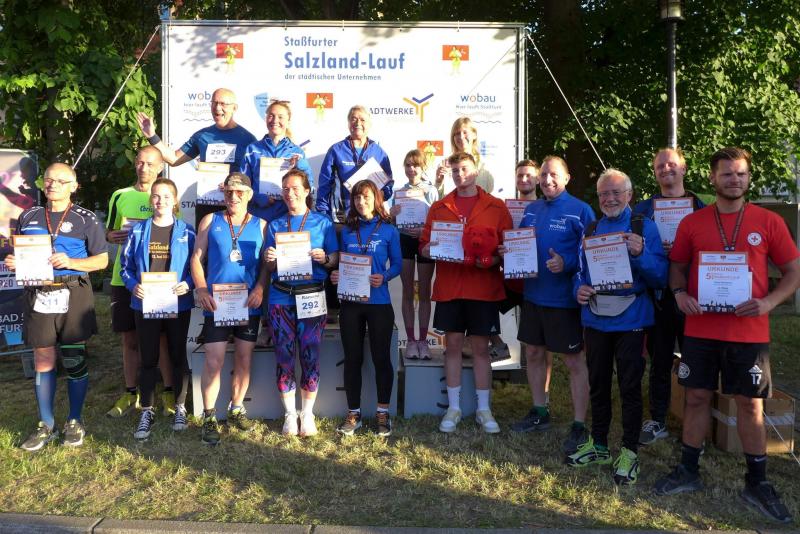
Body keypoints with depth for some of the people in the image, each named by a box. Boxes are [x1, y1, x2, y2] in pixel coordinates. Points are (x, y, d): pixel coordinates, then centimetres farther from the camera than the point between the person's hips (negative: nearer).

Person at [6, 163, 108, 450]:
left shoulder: (85, 219, 2)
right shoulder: (28, 217, 13)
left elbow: (102, 260, 0)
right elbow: (18, 254, 20)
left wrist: (71, 262, -15)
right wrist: (13, 263, -3)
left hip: (73, 295, -3)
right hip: (38, 295, 3)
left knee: (74, 359, 4)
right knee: (43, 361, 7)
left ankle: (75, 422, 18)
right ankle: (46, 425, 20)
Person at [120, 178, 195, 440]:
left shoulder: (186, 232, -1)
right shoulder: (138, 231, 3)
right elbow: (126, 265, 6)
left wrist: (188, 284, -17)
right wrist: (133, 285, -12)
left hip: (178, 305, -1)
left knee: (178, 356, 10)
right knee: (148, 359, 8)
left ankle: (180, 408, 24)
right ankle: (147, 412, 20)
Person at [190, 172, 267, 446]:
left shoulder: (260, 224, 8)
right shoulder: (210, 221, 7)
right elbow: (197, 258, 5)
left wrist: (260, 289, -11)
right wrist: (201, 290, -8)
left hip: (249, 303, 2)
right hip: (216, 302, -1)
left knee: (244, 360, 9)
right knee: (213, 362, -5)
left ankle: (236, 409, 27)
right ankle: (209, 418, 7)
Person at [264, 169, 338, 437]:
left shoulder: (322, 222, 6)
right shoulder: (275, 225, 13)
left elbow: (335, 258, 4)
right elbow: (269, 268, 13)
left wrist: (324, 259, -17)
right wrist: (270, 260, -9)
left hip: (312, 296, -2)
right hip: (281, 296, 2)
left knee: (310, 355, -1)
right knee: (284, 357, 3)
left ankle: (307, 414, 14)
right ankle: (290, 414, 16)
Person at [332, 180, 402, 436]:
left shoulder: (389, 230, 1)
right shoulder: (347, 231, 9)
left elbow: (397, 264, 0)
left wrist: (384, 277, -18)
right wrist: (336, 275, -8)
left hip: (379, 302, -2)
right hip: (350, 302, 3)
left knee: (381, 357, 4)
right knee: (352, 358, 9)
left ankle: (383, 412, 18)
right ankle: (353, 413, 21)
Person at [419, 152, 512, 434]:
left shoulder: (497, 207, 4)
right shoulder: (439, 208, 9)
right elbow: (424, 246, 9)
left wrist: (494, 258, -16)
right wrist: (431, 250, -14)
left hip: (483, 288, -1)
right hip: (448, 288, 2)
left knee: (481, 347, 6)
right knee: (452, 345, 6)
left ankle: (483, 409, 17)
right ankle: (454, 408, 18)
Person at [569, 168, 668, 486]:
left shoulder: (644, 228, -2)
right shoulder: (590, 230, 11)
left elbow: (661, 277, -8)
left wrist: (641, 253, -25)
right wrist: (580, 289, -7)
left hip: (630, 319, -4)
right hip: (595, 318, 4)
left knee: (630, 387, 3)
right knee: (598, 384, 14)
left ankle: (629, 453, 18)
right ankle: (598, 445, 30)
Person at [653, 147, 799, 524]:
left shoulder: (769, 222, 1)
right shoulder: (692, 223, 3)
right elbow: (677, 266, 12)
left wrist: (768, 302, -13)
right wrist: (679, 293, -9)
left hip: (749, 332, -1)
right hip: (700, 329, 1)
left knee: (750, 404, 8)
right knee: (696, 397, 9)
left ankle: (757, 484, 23)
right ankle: (688, 471, 25)